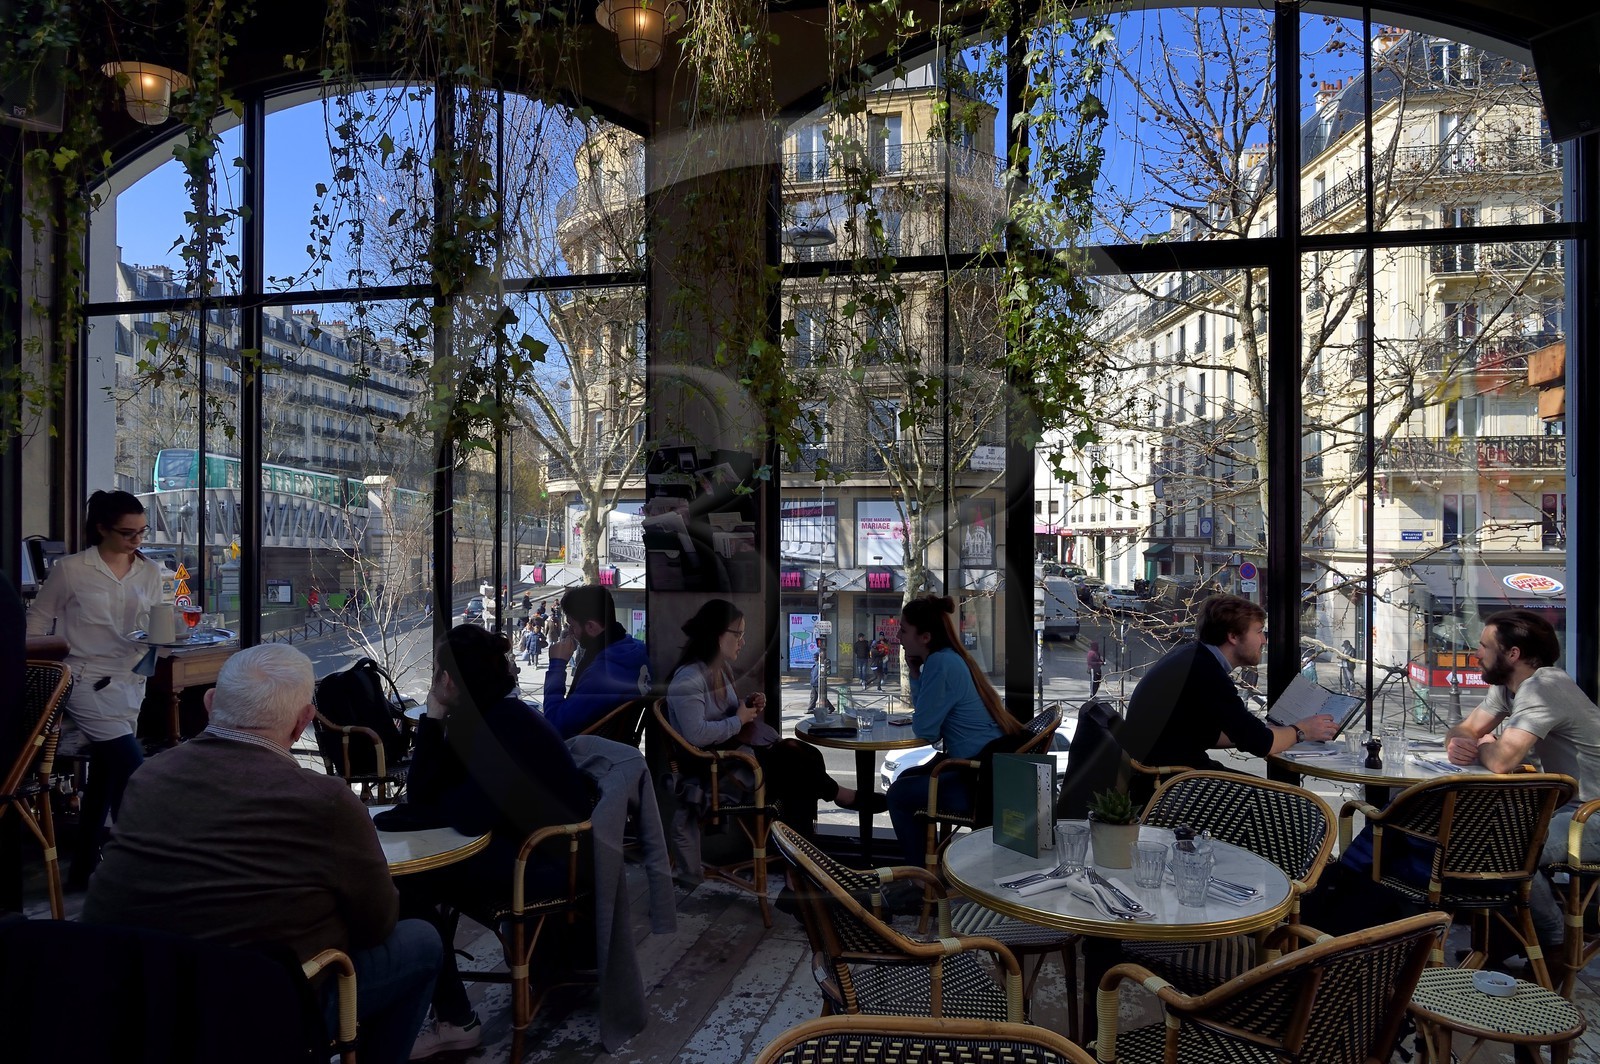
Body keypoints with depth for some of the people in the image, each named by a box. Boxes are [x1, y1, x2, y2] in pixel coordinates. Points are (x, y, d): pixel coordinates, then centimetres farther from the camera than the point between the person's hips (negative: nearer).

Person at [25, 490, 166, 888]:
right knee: (133, 769, -16)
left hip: (130, 684, 5)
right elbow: (38, 622, 5)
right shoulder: (71, 570, -4)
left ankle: (82, 871, 25)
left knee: (105, 776, 11)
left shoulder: (149, 572, 8)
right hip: (87, 683, -5)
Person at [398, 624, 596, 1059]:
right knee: (409, 874, 5)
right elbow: (421, 797, 3)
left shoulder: (506, 726, -23)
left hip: (550, 864, -9)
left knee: (408, 887, -6)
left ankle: (455, 1022, 7)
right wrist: (433, 722, -6)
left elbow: (468, 819, -26)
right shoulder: (481, 717, 5)